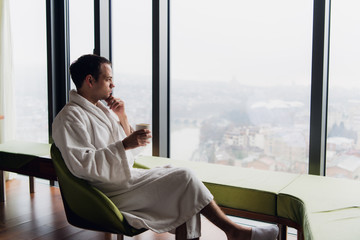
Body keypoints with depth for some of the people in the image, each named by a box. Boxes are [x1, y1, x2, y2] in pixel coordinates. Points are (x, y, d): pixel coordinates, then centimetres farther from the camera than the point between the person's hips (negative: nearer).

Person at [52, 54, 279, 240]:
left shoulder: (99, 109, 15)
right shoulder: (70, 118, -12)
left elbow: (129, 154, 17)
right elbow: (82, 165, -23)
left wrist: (122, 117, 2)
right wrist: (125, 144, -26)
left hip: (125, 177, 9)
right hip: (111, 191, -9)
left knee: (183, 195, -7)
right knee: (185, 178, -14)